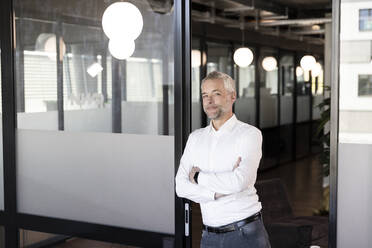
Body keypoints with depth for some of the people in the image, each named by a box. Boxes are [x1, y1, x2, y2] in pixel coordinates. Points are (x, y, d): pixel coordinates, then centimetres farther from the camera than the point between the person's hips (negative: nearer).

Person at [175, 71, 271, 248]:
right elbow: (181, 187, -1)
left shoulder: (250, 134, -7)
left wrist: (198, 176, -8)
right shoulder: (195, 137, 9)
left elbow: (239, 182, -21)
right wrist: (218, 192, -16)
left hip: (245, 233, -4)